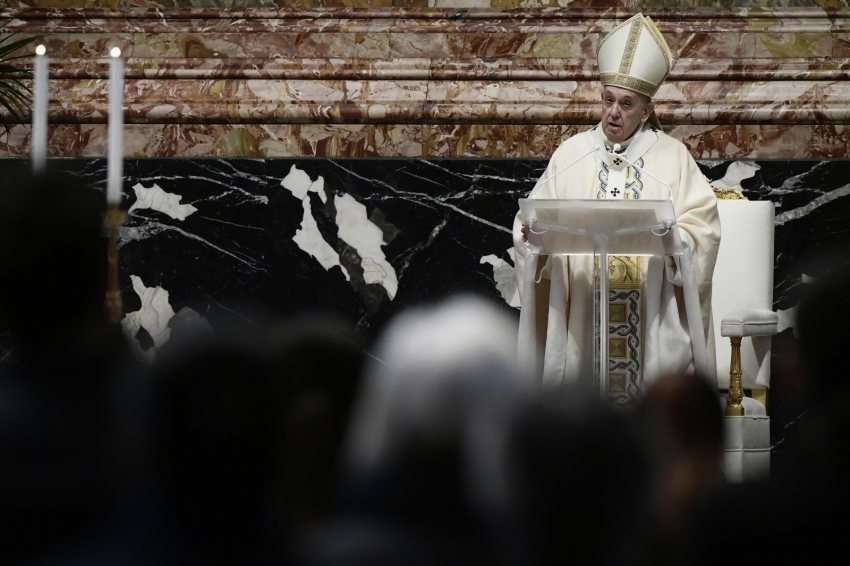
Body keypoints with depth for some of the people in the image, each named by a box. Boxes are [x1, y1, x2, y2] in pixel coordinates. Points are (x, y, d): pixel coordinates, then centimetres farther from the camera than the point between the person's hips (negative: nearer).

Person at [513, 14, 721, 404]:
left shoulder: (672, 157, 6)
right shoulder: (571, 154, 11)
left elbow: (702, 225, 0)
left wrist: (674, 238, -20)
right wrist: (533, 232, -14)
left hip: (651, 315, -1)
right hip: (582, 311, 1)